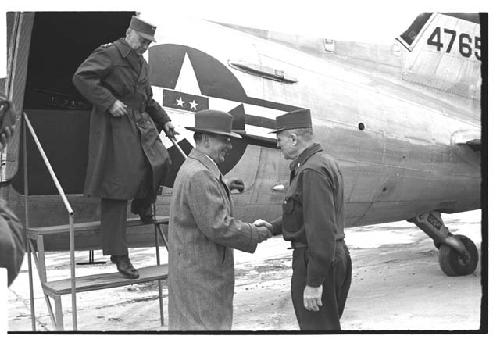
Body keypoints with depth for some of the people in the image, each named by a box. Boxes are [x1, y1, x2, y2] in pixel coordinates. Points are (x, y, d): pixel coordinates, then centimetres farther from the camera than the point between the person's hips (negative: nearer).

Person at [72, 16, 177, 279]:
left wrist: (164, 120, 19)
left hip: (141, 125, 8)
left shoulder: (142, 64, 21)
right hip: (115, 128, -8)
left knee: (160, 162, -16)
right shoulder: (108, 54, -5)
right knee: (117, 189, -6)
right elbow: (81, 77, -18)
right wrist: (109, 102, -22)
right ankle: (119, 255, 1)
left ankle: (142, 206, 16)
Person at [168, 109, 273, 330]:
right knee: (203, 324, -3)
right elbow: (218, 227, -23)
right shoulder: (199, 175, -20)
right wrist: (257, 234, -10)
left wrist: (251, 228, 8)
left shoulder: (198, 170, 14)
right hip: (200, 275, -11)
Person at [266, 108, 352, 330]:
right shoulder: (325, 162, 12)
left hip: (317, 263, -10)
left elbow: (322, 229, -26)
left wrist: (313, 283, -25)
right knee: (329, 324, 21)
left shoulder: (312, 171, -21)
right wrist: (273, 227, 11)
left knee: (316, 326, 1)